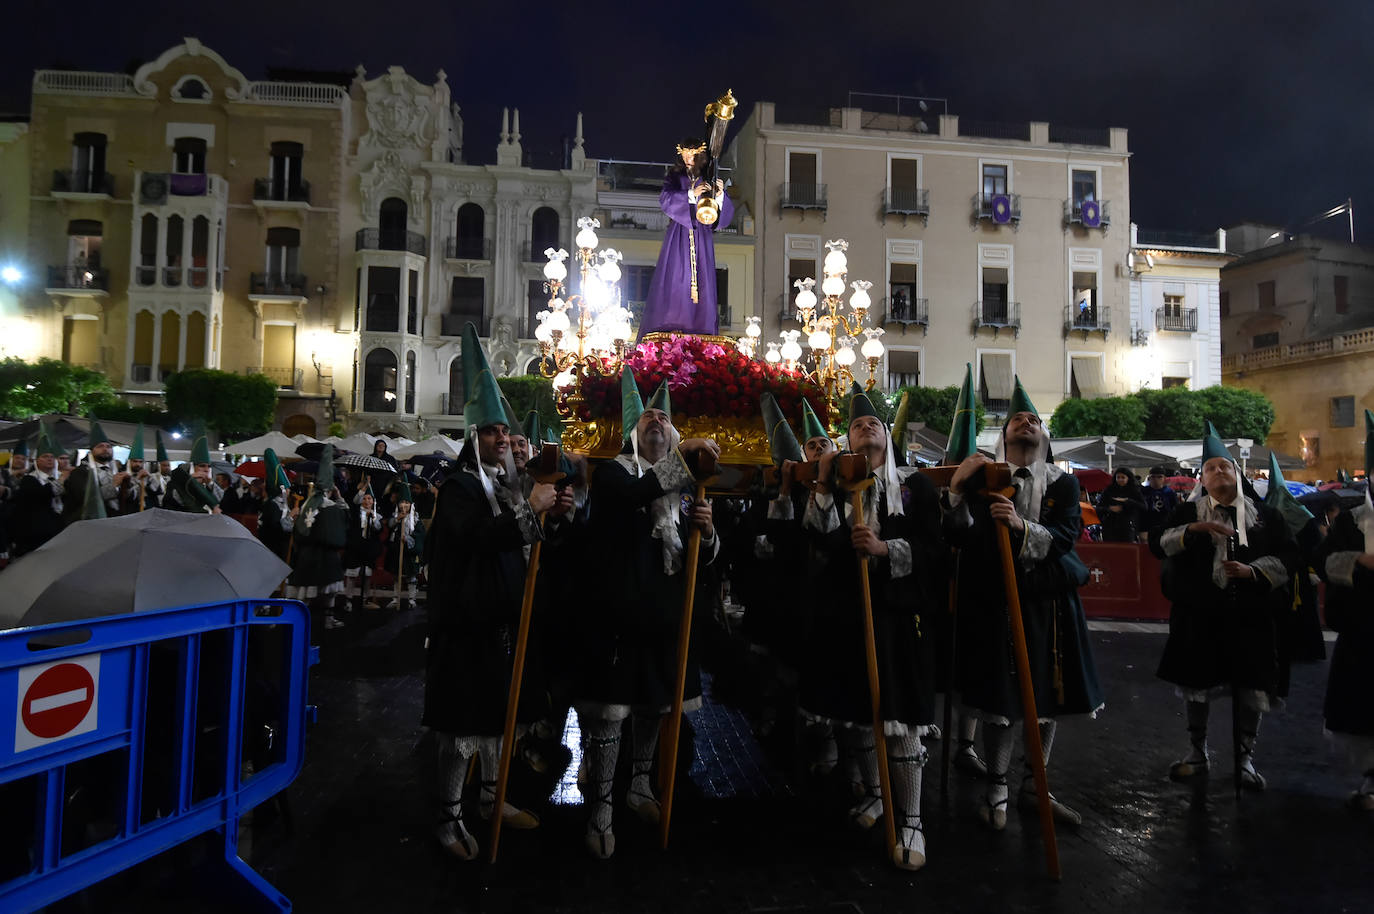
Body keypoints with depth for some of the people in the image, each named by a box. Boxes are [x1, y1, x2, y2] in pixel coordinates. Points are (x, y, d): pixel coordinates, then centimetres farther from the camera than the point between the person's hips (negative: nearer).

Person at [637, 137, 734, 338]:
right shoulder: (675, 176, 10)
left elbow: (726, 212, 6)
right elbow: (665, 199, -9)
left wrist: (720, 195, -14)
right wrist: (691, 194, -22)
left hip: (702, 238, 1)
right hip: (679, 236, -1)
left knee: (702, 282, -4)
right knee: (674, 280, -9)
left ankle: (700, 329, -4)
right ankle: (669, 329, -10)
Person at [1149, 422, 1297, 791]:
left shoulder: (1264, 514, 10)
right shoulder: (1188, 512, 8)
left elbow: (1288, 556, 3)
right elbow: (1157, 543, -5)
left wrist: (1252, 571, -13)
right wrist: (1195, 529, -19)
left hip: (1250, 615, 1)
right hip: (1199, 612, 0)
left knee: (1251, 688, 3)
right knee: (1196, 684, 5)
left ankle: (1246, 757, 19)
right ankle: (1197, 753, 21)